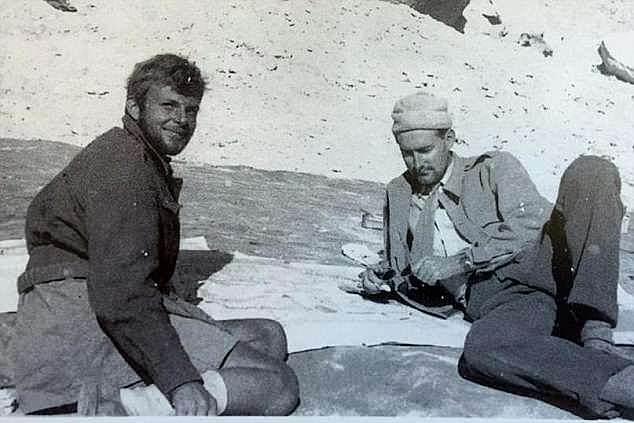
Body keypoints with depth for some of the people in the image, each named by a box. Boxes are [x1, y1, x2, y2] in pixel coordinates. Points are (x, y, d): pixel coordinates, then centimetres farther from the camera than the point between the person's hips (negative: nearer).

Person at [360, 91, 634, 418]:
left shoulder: (493, 168, 16)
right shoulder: (398, 195, 26)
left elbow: (529, 223, -2)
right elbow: (403, 269, 33)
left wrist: (458, 262, -8)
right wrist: (383, 277, 9)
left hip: (547, 264, 0)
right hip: (503, 300, 0)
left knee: (592, 171, -25)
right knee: (480, 349, -37)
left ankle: (595, 331, -31)